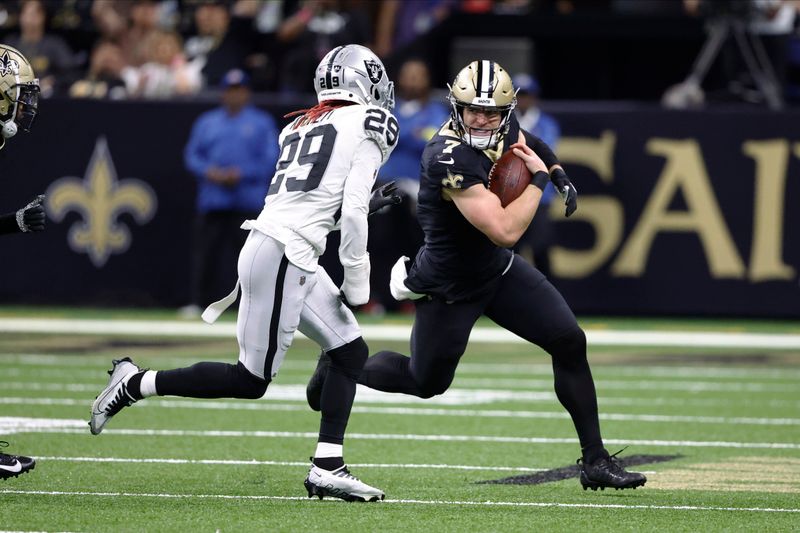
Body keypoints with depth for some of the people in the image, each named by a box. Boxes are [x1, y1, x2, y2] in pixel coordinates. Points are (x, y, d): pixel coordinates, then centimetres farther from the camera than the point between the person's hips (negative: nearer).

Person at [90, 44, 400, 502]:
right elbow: (352, 213, -10)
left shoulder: (301, 126, 19)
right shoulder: (366, 124, -3)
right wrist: (357, 284, -3)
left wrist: (364, 206, 22)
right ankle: (135, 384, 5)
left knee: (351, 352, 12)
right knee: (251, 381, -2)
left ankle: (328, 468, 6)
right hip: (283, 255, -9)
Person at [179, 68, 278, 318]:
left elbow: (271, 160, -1)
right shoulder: (207, 122, 17)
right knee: (206, 253, -1)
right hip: (212, 201, 3)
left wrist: (241, 174, -13)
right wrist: (209, 171, -6)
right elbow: (192, 156, 14)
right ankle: (197, 303, 2)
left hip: (248, 201, -3)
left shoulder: (262, 122, 7)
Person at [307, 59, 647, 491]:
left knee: (570, 343, -5)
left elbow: (530, 146, 20)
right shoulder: (449, 158, -34)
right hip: (448, 288, -7)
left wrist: (558, 174, 3)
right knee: (426, 382, 12)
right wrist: (537, 178, -27)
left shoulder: (504, 129, -9)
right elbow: (506, 230, -38)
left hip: (498, 270, 7)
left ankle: (595, 461, 3)